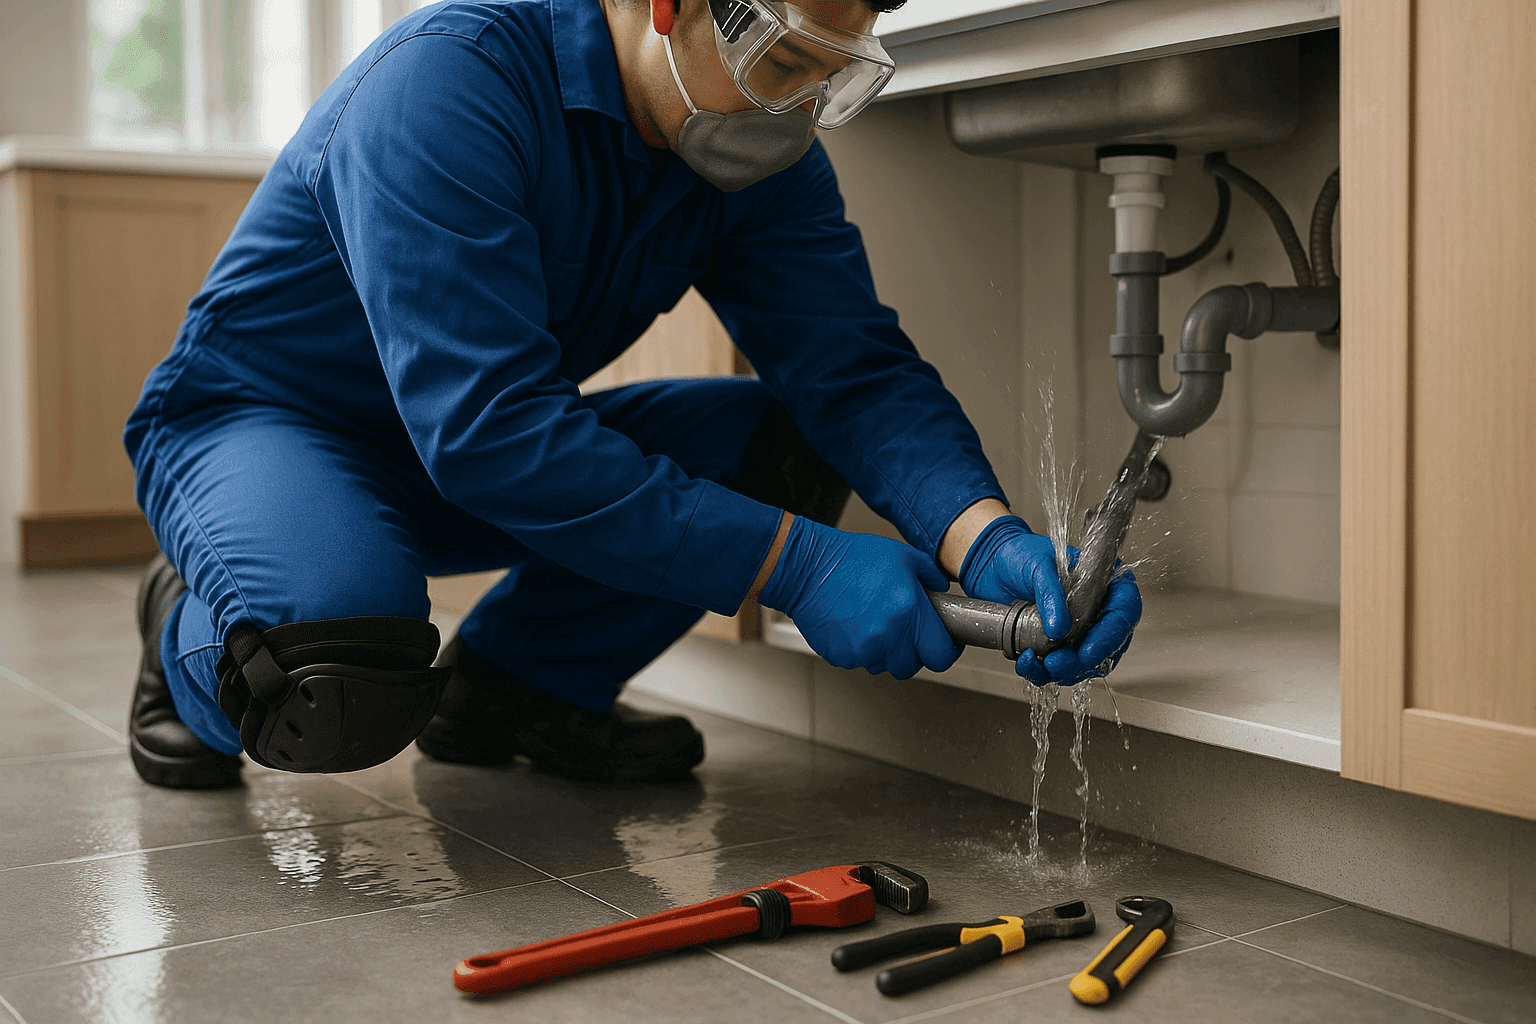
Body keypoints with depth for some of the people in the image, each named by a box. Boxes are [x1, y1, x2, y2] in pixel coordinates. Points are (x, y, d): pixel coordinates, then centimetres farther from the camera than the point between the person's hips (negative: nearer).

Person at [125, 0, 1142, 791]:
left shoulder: (760, 143, -8)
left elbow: (858, 367, -16)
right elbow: (485, 422, -38)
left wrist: (984, 537, -37)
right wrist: (791, 564, -39)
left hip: (502, 442, 6)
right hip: (262, 421, -6)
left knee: (788, 448, -13)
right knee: (344, 677, -38)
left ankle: (513, 685, 4)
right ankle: (190, 644, 1)